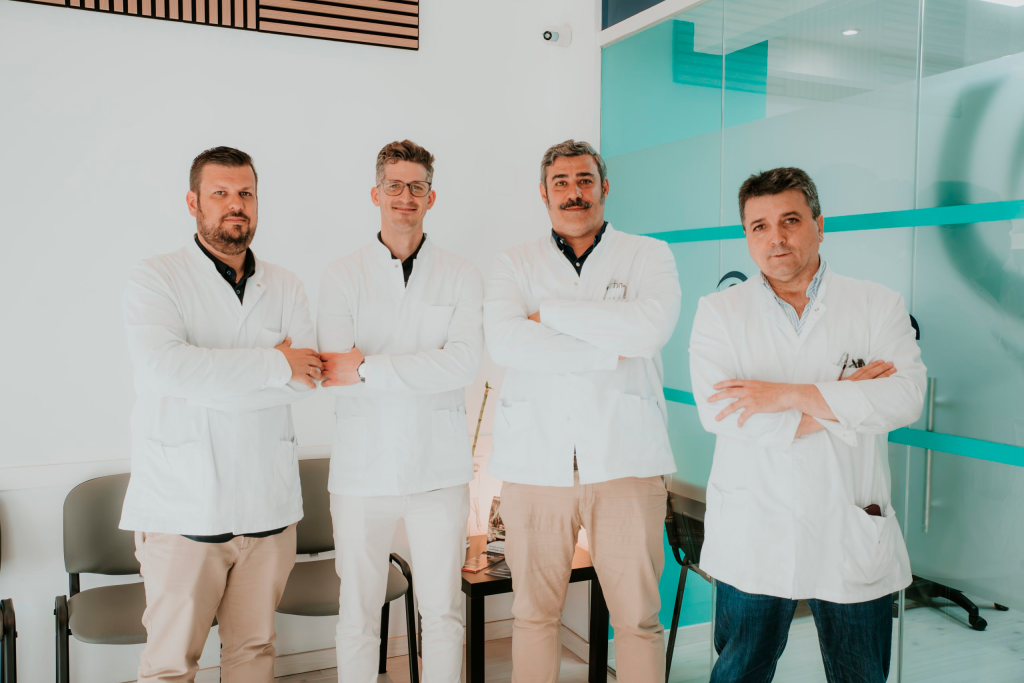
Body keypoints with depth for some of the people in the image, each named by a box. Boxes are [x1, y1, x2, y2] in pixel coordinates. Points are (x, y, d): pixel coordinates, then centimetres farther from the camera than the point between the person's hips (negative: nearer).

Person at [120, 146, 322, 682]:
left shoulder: (284, 287, 10)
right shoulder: (154, 279, 0)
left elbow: (304, 379, -4)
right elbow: (162, 366, -19)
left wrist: (210, 379, -13)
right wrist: (273, 366, -16)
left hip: (267, 502, 4)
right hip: (183, 504, -3)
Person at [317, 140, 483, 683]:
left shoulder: (460, 276, 3)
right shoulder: (343, 276, 2)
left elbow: (464, 363, -13)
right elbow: (334, 373, -10)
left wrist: (368, 367, -16)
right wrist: (426, 371, -16)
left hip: (439, 467, 0)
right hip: (362, 468, 0)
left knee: (442, 612, 12)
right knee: (358, 615, 11)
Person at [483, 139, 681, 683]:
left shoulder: (648, 255, 8)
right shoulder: (513, 264, 9)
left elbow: (650, 327, -14)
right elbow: (504, 342, -10)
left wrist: (548, 312, -7)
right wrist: (609, 351, -11)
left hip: (624, 460, 0)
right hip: (534, 461, 1)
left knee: (638, 618, 6)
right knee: (533, 613, 11)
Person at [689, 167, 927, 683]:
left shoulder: (878, 305, 3)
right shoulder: (719, 312, 1)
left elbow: (906, 398, -13)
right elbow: (719, 413, -14)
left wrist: (787, 394, -19)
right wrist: (844, 399, -12)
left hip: (853, 542, 1)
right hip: (752, 541, 0)